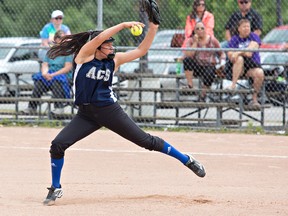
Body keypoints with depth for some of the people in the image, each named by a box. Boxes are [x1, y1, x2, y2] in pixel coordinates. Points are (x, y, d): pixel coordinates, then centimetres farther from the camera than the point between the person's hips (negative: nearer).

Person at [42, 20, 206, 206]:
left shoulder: (114, 60, 2)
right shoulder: (85, 54, -5)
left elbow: (141, 50, 0)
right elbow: (99, 38, -22)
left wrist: (153, 28, -11)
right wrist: (123, 26, -24)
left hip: (110, 111, 0)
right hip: (86, 114, 0)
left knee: (146, 141, 1)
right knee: (58, 145, -13)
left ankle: (187, 160, 14)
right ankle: (56, 189, 6)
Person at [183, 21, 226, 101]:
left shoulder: (212, 40, 5)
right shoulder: (191, 40, 5)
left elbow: (222, 54, 12)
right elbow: (188, 55, -12)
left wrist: (222, 62, -8)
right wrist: (195, 42, -11)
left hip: (209, 66, -1)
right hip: (196, 67, 1)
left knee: (209, 74, -38)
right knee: (187, 60, -31)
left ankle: (203, 94, -10)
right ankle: (190, 85, -27)